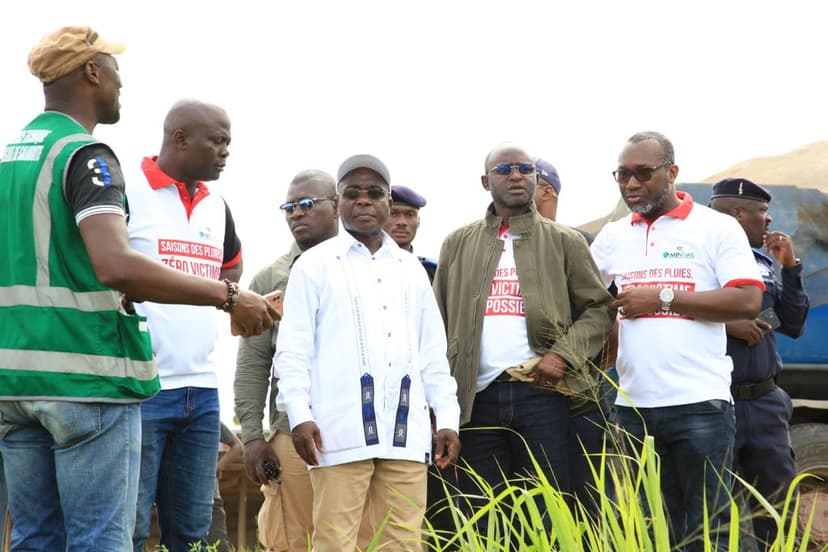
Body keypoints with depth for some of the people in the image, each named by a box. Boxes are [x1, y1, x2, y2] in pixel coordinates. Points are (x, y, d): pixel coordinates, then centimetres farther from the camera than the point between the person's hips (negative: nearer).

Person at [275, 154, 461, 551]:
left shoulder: (411, 269, 20)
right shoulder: (314, 264, 7)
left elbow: (433, 351, 20)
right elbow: (293, 348, 2)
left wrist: (447, 417, 12)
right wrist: (299, 414, -9)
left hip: (405, 430, 4)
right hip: (341, 429, -4)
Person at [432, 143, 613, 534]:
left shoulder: (564, 242, 8)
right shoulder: (458, 244, 13)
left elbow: (598, 308, 6)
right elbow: (438, 323, 11)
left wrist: (564, 354, -10)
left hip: (540, 392, -1)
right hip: (477, 396, 2)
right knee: (483, 515, 4)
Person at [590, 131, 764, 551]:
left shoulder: (717, 228, -1)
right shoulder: (613, 237, 13)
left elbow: (747, 302, -12)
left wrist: (663, 299, -13)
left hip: (699, 405, -5)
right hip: (633, 406, 5)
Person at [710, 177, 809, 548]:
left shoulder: (764, 263, 11)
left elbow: (793, 326, 12)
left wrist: (790, 268, 5)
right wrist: (726, 325, -20)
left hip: (764, 403, 6)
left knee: (780, 504, 8)